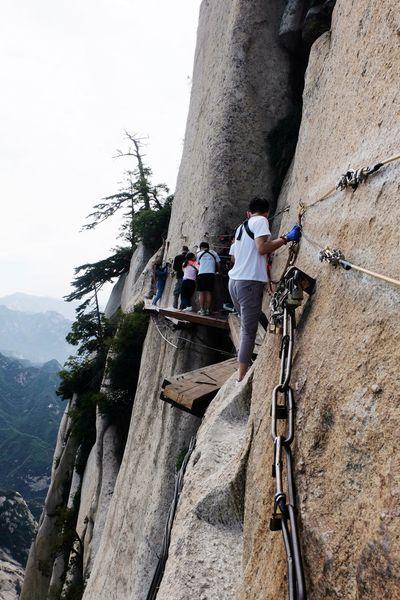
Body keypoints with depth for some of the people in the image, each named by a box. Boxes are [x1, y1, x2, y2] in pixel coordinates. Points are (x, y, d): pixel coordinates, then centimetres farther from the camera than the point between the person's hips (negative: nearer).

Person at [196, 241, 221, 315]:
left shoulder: (199, 253, 11)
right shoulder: (214, 253, 14)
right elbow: (218, 264, 11)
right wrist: (218, 271, 26)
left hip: (202, 274, -1)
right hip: (211, 274, 2)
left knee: (201, 292, 2)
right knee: (209, 292, 5)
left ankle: (202, 310, -1)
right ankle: (207, 309, 3)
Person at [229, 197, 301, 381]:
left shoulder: (241, 227, 20)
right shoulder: (260, 221, -3)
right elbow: (262, 248, -17)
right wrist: (286, 238, -9)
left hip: (234, 281, 9)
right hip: (250, 282, -9)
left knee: (246, 327, 19)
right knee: (249, 331, -7)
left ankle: (242, 371, 24)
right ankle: (242, 378, -7)